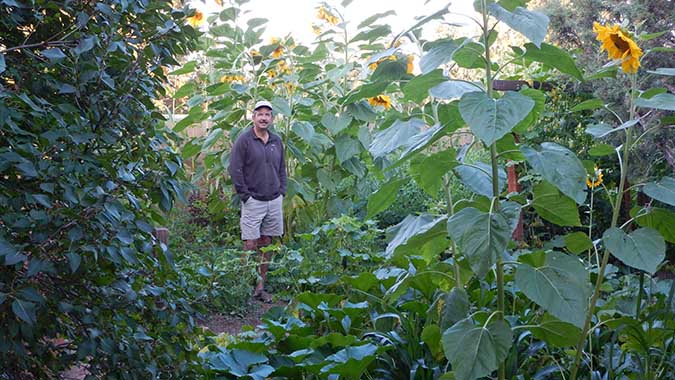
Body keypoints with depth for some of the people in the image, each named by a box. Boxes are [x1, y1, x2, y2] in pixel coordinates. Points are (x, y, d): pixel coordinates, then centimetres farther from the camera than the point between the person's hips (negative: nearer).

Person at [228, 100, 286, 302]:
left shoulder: (277, 141, 12)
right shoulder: (244, 140, -6)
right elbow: (235, 170, -8)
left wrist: (281, 192, 9)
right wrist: (246, 195, -11)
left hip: (274, 201, 6)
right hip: (253, 201, -5)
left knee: (266, 244, 9)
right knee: (250, 245, -5)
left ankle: (260, 287, 16)